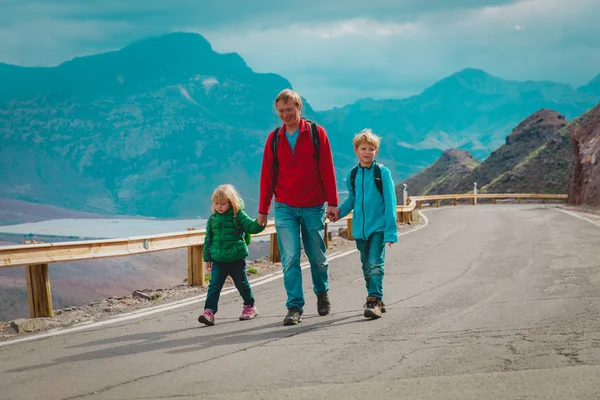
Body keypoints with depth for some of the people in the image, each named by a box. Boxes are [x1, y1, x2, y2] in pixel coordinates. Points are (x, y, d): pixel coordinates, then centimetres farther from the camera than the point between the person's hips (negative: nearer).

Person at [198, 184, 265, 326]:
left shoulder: (238, 216, -4)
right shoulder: (213, 219, 6)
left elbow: (252, 227, -8)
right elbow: (208, 238, 12)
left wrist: (259, 223, -31)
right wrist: (207, 258, 12)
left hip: (237, 259, -2)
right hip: (218, 260, 2)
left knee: (242, 284, 13)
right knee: (214, 285, -8)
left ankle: (250, 306, 32)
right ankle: (209, 311, -14)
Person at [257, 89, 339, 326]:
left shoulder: (316, 133, -1)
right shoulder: (274, 139, 5)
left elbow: (327, 170, -1)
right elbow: (267, 176, 8)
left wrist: (332, 202, -5)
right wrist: (263, 210, 6)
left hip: (314, 207, -1)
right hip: (285, 208, 1)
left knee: (317, 257, 10)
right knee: (290, 259, -8)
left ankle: (322, 293, 35)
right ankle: (295, 307, -6)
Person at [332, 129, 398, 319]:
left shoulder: (382, 172, -7)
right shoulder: (352, 175, 5)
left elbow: (390, 203, -7)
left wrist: (390, 232, -11)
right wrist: (340, 211, 0)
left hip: (379, 227, -5)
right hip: (360, 228, 5)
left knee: (375, 264, -14)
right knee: (366, 267, 12)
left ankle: (374, 300, -13)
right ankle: (376, 301, 23)